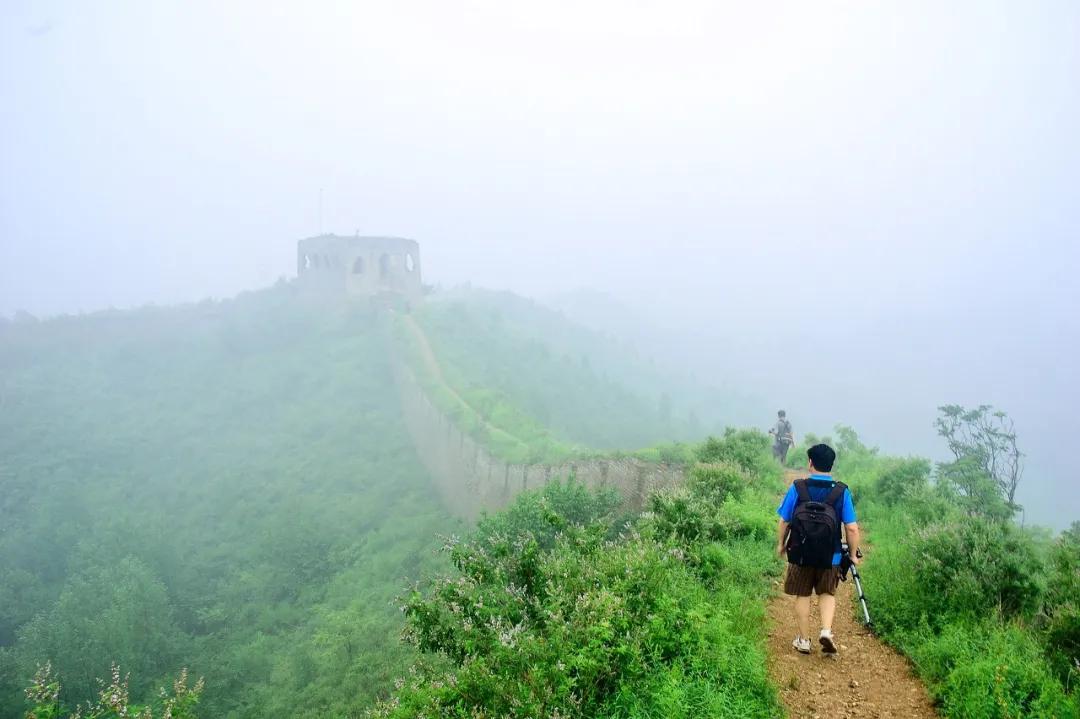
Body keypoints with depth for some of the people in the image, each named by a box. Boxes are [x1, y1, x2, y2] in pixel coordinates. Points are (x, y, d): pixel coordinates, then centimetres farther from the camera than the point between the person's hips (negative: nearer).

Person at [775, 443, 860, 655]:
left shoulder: (797, 488, -9)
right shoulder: (842, 491, -7)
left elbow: (783, 521, -4)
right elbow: (852, 528, -9)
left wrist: (781, 544, 12)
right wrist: (853, 554, 4)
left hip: (800, 554, 0)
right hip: (830, 556, 1)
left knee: (802, 596, 13)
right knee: (827, 594, 19)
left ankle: (803, 640, 20)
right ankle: (826, 630, 0)